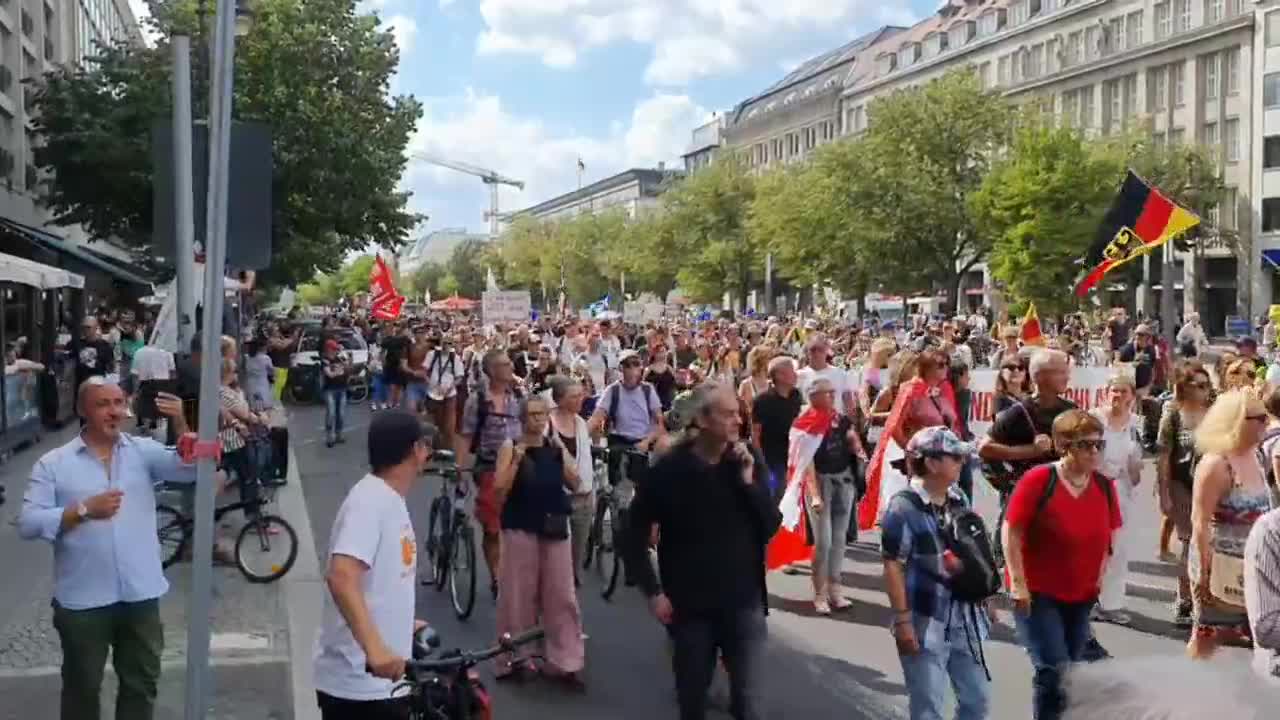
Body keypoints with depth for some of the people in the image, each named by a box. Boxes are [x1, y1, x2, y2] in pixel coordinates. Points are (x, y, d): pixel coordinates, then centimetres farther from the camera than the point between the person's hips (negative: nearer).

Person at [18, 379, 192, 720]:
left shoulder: (144, 451, 2)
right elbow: (28, 524, -8)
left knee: (142, 683, 17)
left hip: (140, 594, 1)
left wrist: (180, 425, -26)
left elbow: (191, 469, -12)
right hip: (82, 601, -1)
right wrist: (84, 510, -19)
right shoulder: (53, 463, -2)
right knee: (82, 687, 17)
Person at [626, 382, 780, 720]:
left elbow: (772, 526, -4)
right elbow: (635, 535, -2)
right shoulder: (670, 468, -11)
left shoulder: (749, 459, -4)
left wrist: (749, 480, -17)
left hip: (744, 601, 1)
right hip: (690, 604, -1)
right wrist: (653, 592, -6)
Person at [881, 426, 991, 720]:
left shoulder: (959, 501, 4)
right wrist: (902, 620, -18)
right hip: (925, 623, -7)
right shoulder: (904, 506, -17)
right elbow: (893, 567, -16)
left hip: (963, 618, 7)